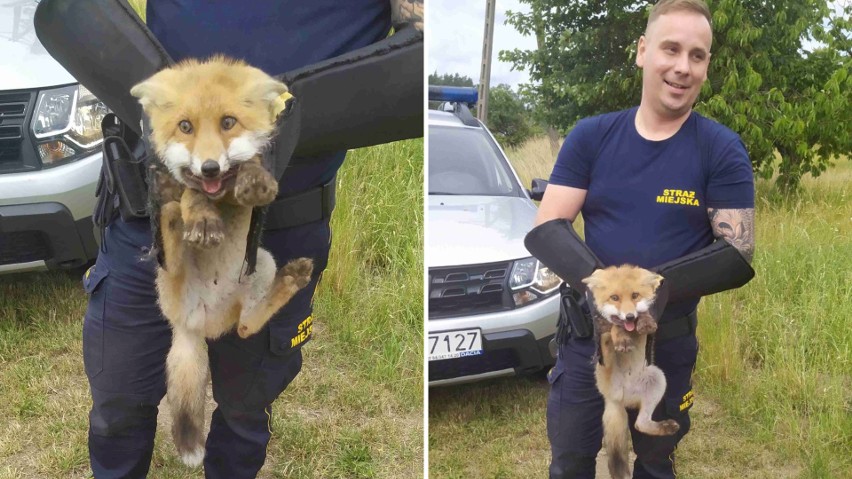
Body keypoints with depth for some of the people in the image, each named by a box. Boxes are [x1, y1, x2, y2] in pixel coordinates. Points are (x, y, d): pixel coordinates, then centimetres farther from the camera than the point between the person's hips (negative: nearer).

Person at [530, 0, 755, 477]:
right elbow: (547, 228, -8)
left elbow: (738, 254, -12)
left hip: (669, 344, -1)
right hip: (587, 335, 2)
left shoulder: (723, 150, -8)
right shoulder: (590, 136, -3)